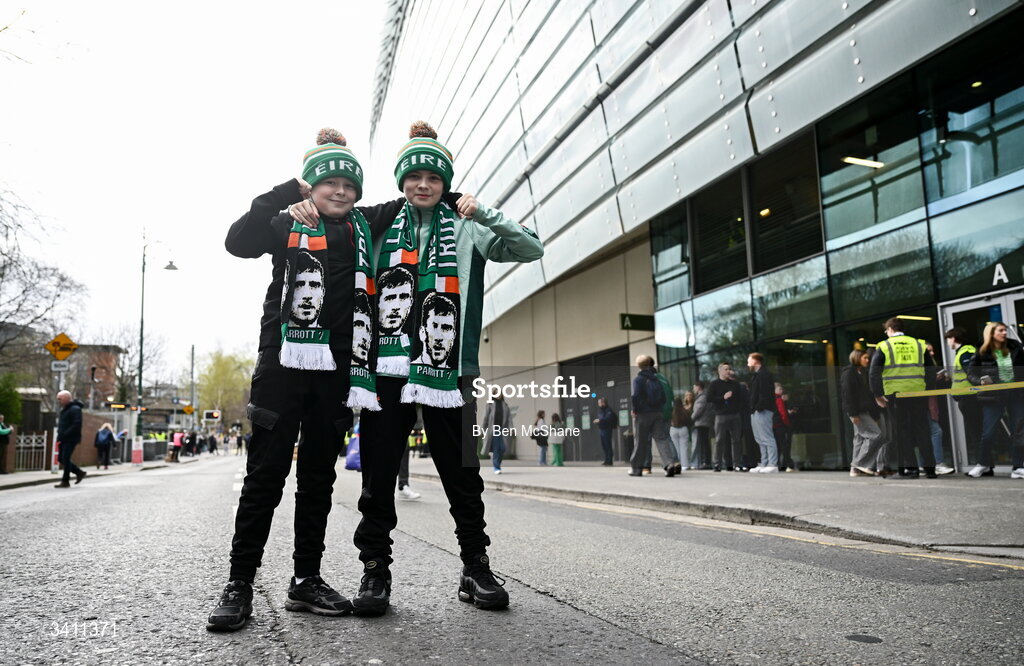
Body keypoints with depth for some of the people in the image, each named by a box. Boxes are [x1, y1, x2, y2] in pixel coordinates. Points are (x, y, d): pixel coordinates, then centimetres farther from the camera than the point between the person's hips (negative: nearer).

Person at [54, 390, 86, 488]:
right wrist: (59, 436, 11)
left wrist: (64, 435, -25)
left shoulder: (75, 409, -13)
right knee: (61, 459, 9)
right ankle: (80, 472, 21)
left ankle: (65, 481, -2)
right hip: (64, 439, 10)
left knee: (65, 459, -9)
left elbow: (77, 425, -22)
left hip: (71, 439, -10)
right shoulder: (64, 409, 18)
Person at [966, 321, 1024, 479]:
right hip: (993, 397, -3)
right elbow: (970, 374, -1)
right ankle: (983, 464, 19)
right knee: (988, 432, 2)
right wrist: (981, 381, -19)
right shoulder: (982, 353, -5)